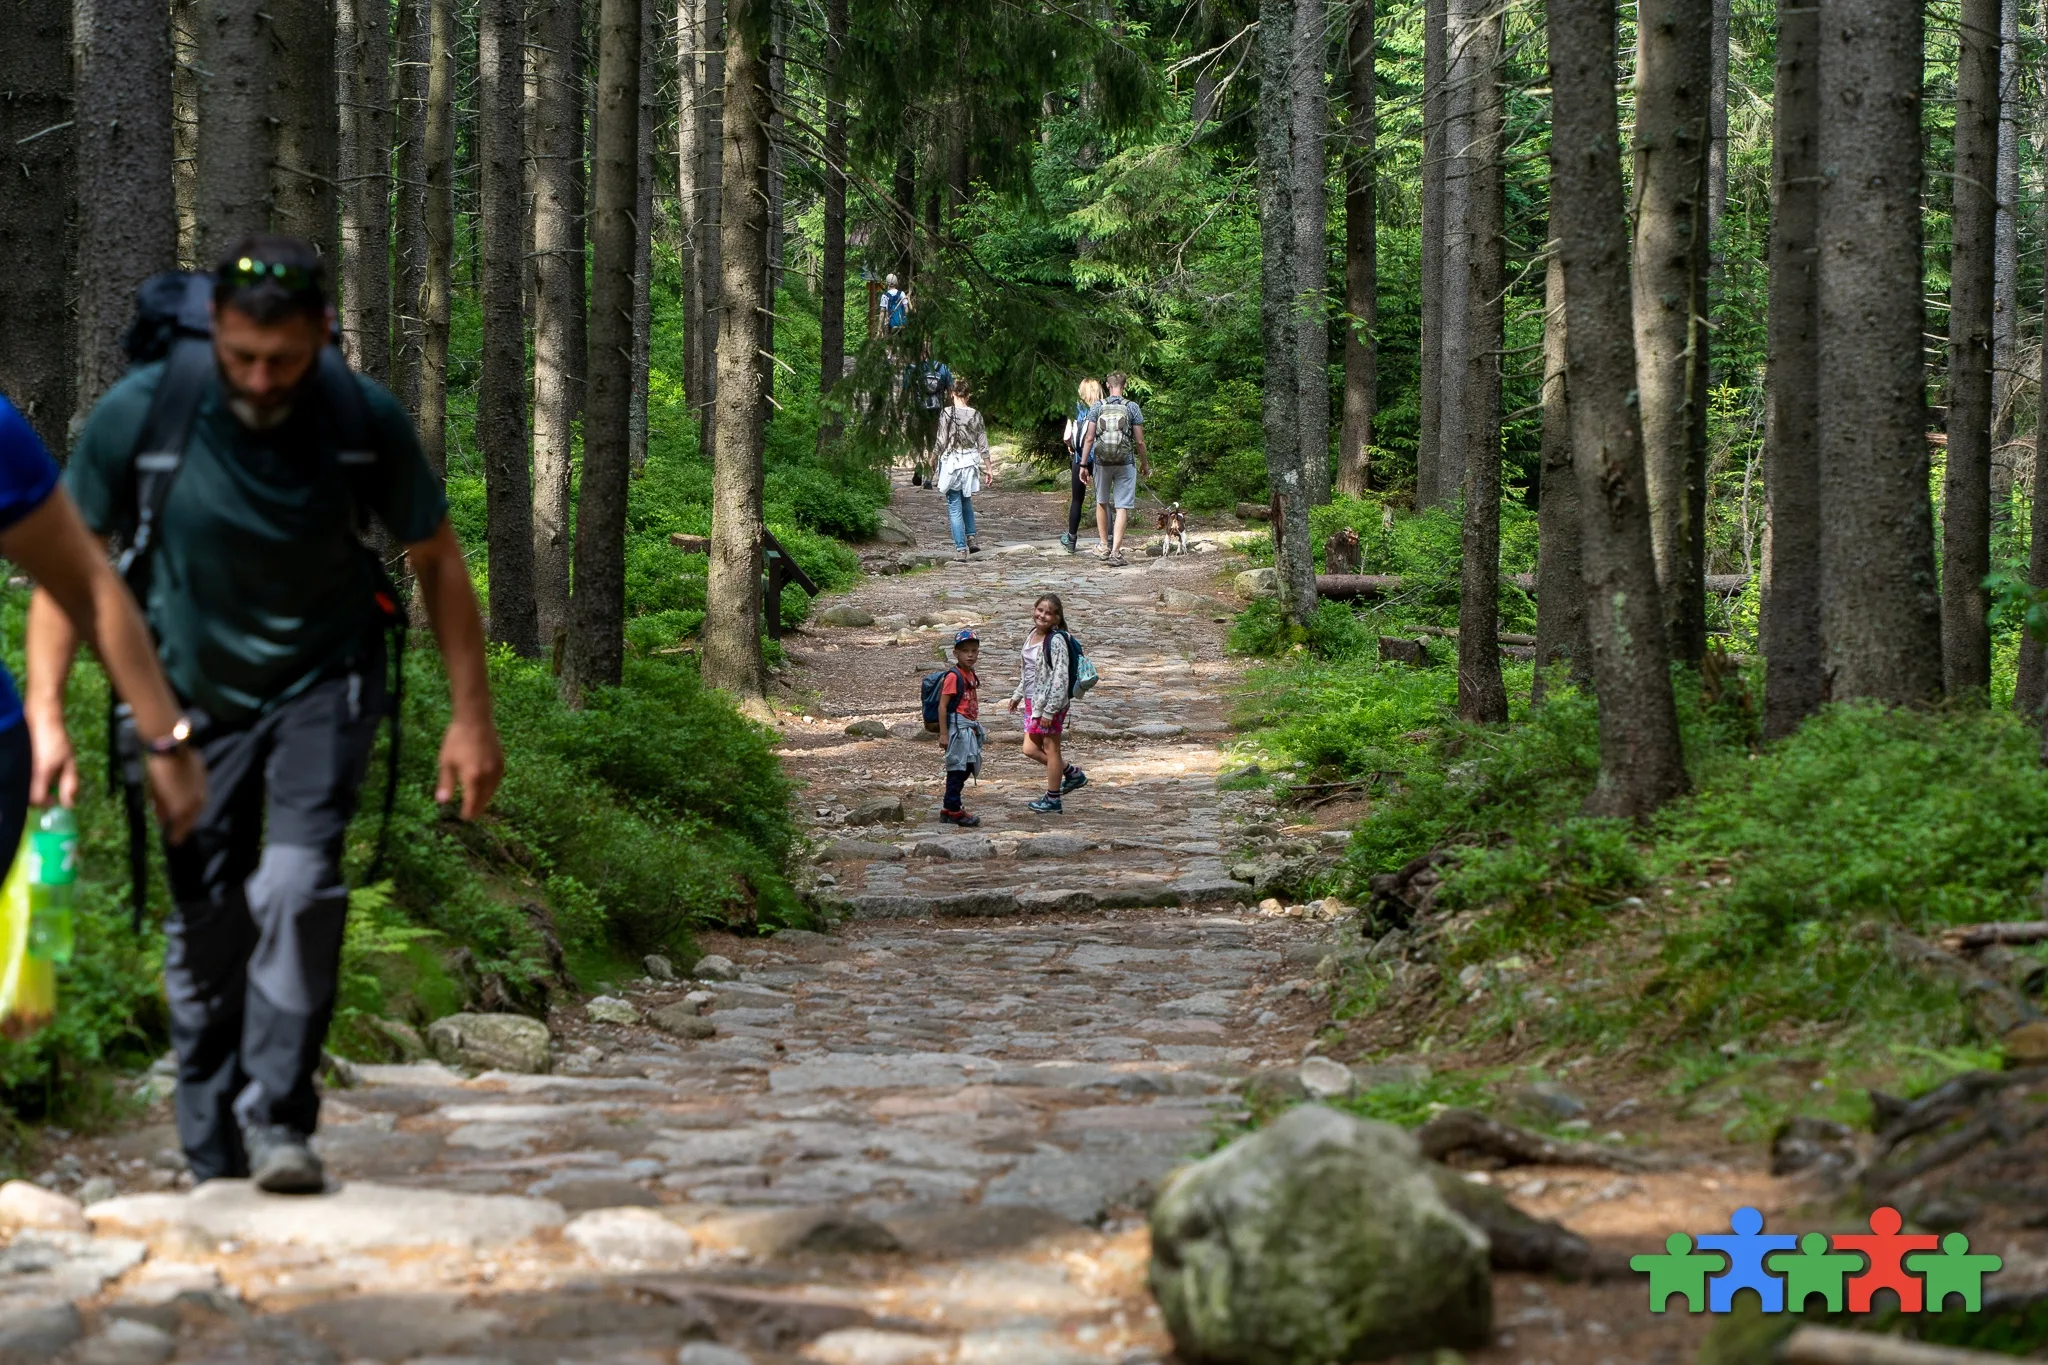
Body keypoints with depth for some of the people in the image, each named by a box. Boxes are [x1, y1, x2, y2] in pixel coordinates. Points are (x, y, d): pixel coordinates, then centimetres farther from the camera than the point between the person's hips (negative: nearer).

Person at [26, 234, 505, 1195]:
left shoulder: (366, 421, -17)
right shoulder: (139, 413, -19)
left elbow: (436, 558, -3)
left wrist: (471, 716, -3)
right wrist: (45, 711, -14)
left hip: (322, 683, -1)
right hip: (194, 693, 1)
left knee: (297, 888, -22)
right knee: (203, 929, 2)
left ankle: (278, 1120, -13)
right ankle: (213, 1165, 14)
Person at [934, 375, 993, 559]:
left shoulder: (946, 414, -10)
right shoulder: (975, 416, 0)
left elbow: (941, 442, -9)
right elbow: (983, 445, 4)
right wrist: (988, 469, 11)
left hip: (951, 462, -3)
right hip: (970, 461, 3)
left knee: (954, 507, 2)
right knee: (966, 502, 24)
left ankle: (961, 548, -1)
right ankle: (971, 538, 15)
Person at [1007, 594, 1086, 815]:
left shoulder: (1056, 641, -18)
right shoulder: (1032, 635, 8)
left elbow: (1060, 678, -21)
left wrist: (1049, 711, -22)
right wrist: (1018, 694, 22)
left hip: (1051, 702, -9)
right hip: (1033, 701, 9)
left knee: (1050, 748, 3)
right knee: (1030, 749, 11)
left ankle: (1052, 800, 15)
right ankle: (1072, 773, 27)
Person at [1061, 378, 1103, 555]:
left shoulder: (1076, 409, 0)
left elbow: (1067, 436, -5)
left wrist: (1070, 446, 15)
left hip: (1080, 458, 0)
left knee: (1076, 500, 10)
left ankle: (1071, 540, 16)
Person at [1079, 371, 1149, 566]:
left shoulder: (1097, 407, -1)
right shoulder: (1132, 408, -4)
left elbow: (1089, 438, -5)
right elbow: (1139, 441, -4)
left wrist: (1084, 464, 0)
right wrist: (1145, 464, 10)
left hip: (1101, 462, 2)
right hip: (1125, 462, -2)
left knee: (1101, 502, 20)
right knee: (1122, 507, 0)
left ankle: (1105, 547, 23)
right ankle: (1116, 552, -8)